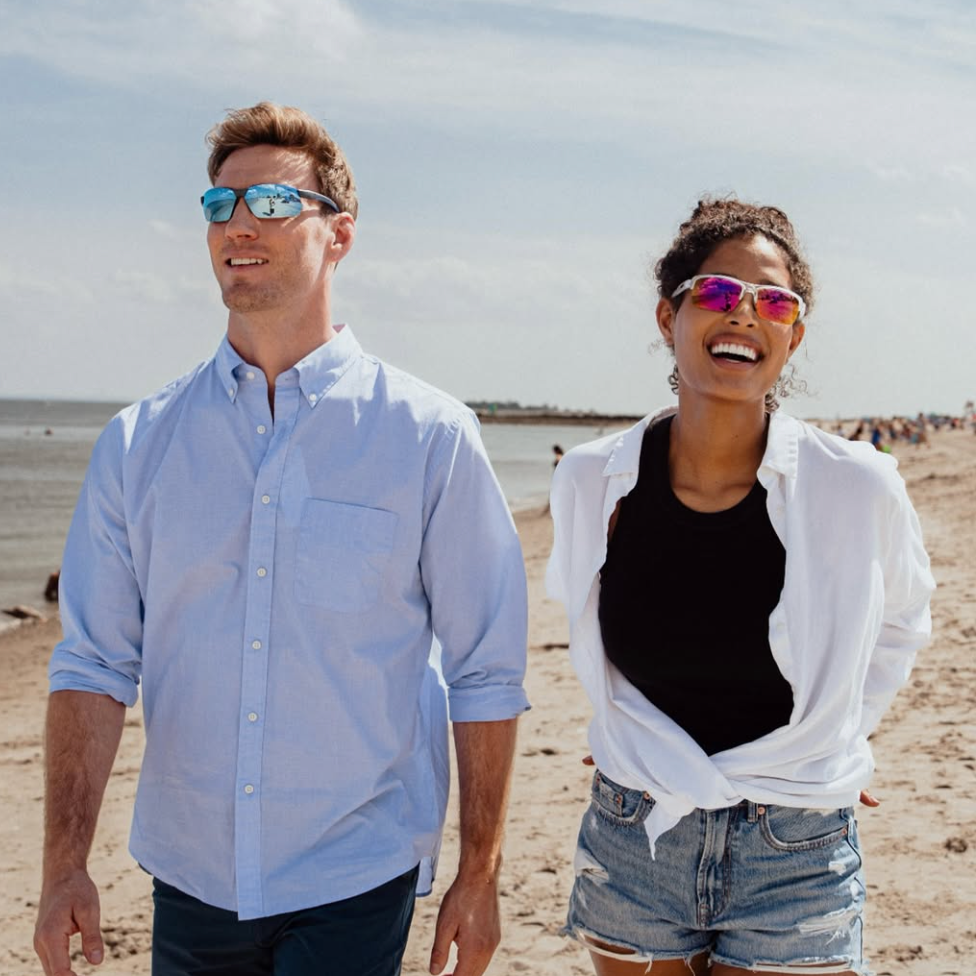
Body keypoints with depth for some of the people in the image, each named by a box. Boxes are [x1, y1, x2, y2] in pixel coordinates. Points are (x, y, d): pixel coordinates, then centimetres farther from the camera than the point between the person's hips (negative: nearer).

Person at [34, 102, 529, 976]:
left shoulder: (431, 438, -6)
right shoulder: (138, 445, 2)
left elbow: (485, 675, -3)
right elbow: (95, 664, 0)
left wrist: (479, 877, -2)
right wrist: (65, 866, -9)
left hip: (356, 880, -3)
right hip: (190, 879, 3)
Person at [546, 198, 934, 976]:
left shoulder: (859, 489, -12)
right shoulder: (592, 483, -6)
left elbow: (898, 626, 9)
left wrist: (831, 740, 10)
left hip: (795, 861, -2)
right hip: (629, 847, 2)